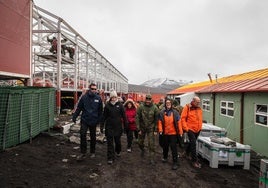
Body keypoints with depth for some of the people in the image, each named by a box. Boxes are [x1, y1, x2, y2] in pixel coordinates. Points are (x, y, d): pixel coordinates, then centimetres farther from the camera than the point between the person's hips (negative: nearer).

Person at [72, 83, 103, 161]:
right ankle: (83, 153, 4)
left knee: (93, 137, 12)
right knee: (82, 135, -9)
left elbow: (100, 110, 3)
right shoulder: (84, 97, -3)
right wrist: (74, 116, -6)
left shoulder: (98, 98, -2)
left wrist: (99, 119, 1)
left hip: (93, 121, 1)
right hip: (84, 120, -1)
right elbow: (79, 108, 0)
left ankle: (92, 152, 29)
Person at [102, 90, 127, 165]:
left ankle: (118, 152, 43)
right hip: (109, 127, 0)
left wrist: (125, 125, 1)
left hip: (118, 126, 0)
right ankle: (110, 158, 8)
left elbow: (124, 116, 1)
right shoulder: (107, 105, 0)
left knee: (118, 141, 15)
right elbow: (104, 116, 3)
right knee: (110, 142, 1)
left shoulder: (120, 105, -2)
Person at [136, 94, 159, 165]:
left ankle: (152, 158, 9)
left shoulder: (154, 107, -12)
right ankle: (142, 150, 47)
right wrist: (138, 129, -8)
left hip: (150, 128, -1)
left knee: (151, 144, -3)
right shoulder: (141, 107, -12)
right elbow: (137, 118, -8)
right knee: (140, 142, 16)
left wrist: (155, 128, -3)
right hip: (142, 127, 1)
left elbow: (156, 119, -3)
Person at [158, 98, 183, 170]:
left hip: (173, 133, -2)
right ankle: (165, 157, 41)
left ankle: (175, 162, 8)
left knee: (173, 147, -1)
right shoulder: (162, 112, -2)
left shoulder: (175, 112, -4)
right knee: (165, 146, 19)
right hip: (165, 133, 2)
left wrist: (180, 132, -5)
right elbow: (160, 122, -1)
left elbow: (178, 122, -4)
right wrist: (160, 130, -11)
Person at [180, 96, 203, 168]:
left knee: (192, 143, 21)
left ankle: (187, 152, 45)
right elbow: (183, 118, -11)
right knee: (193, 144, -8)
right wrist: (186, 128, -14)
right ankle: (194, 161, 1)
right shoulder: (187, 108, -11)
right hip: (190, 129, -6)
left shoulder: (199, 108, 8)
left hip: (198, 130, 6)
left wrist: (200, 127, 14)